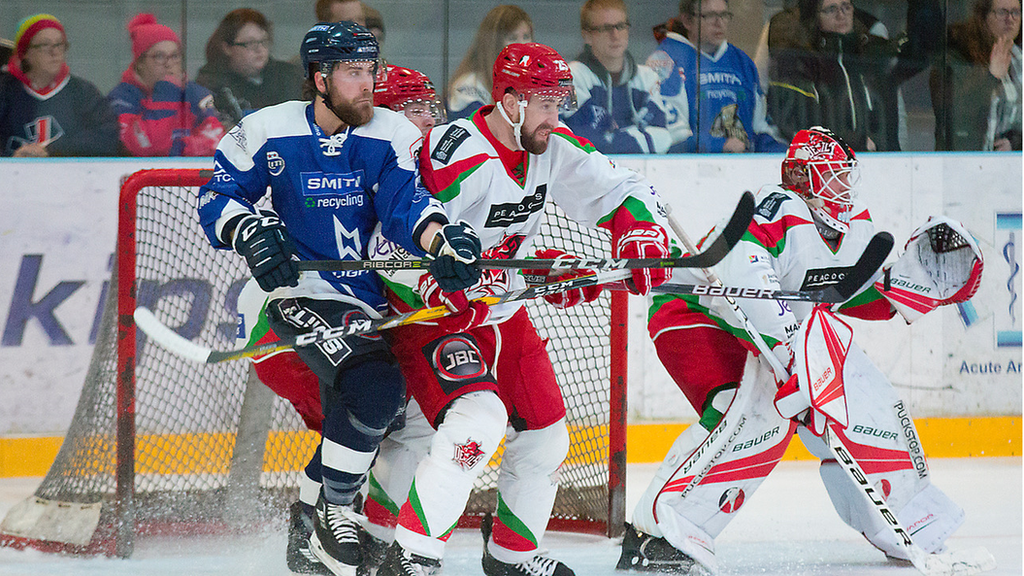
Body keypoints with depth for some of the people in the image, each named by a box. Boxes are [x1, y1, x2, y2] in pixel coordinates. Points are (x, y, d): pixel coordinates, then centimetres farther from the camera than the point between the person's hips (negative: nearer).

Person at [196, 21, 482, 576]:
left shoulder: (393, 136, -1)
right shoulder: (268, 133, -5)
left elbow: (405, 205, -13)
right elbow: (217, 196, 0)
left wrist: (442, 237, -34)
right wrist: (250, 231, -21)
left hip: (370, 294, 5)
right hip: (301, 287, -5)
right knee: (373, 387, -26)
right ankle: (332, 515, -12)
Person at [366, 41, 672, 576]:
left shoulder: (553, 147, -5)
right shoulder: (453, 158, -28)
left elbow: (620, 190, 5)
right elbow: (392, 249, -30)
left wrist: (638, 231, -19)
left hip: (503, 314, 8)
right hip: (431, 314, -8)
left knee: (544, 437, 13)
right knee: (479, 420, -29)